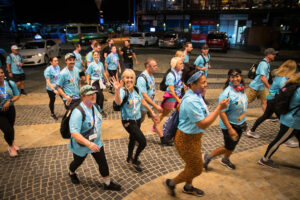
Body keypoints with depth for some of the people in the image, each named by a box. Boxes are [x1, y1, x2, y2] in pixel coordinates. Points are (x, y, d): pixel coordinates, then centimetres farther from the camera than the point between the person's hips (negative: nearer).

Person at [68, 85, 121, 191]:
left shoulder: (96, 107, -5)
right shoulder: (78, 112, -31)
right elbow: (74, 133, -37)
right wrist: (89, 144, -45)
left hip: (96, 143, 5)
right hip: (81, 145, -5)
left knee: (103, 163, 8)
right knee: (78, 162, 23)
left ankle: (108, 183, 28)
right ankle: (71, 173, 58)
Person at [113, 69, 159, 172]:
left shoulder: (136, 90, -3)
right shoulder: (123, 91, -22)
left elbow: (143, 102, 11)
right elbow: (118, 102, -43)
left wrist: (152, 113, 14)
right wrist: (117, 90, -60)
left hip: (137, 119, 6)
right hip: (128, 121, -6)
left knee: (133, 138, 24)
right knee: (143, 142, -9)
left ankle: (130, 158, 51)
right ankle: (134, 161, 19)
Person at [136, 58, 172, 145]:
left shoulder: (151, 75, 0)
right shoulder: (142, 79, -27)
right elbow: (144, 96, -27)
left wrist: (155, 104, 16)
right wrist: (156, 106, -24)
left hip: (152, 104, 7)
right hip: (144, 106, -7)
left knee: (157, 121, 12)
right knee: (139, 123, 13)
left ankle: (163, 139, 25)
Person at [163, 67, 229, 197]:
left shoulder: (195, 95, 0)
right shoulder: (191, 101, -31)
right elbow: (203, 125, -30)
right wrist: (219, 108, -29)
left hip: (193, 137, 10)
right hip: (187, 140, -9)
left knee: (192, 166, 27)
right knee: (196, 169, 10)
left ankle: (188, 187, 53)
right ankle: (171, 183, 30)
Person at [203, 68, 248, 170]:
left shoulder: (241, 89, -2)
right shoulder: (227, 93, -27)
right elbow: (222, 112, -28)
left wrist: (243, 114, 7)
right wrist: (230, 129, -28)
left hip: (240, 124, 8)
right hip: (229, 124, -7)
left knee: (234, 144, 22)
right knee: (229, 147, 4)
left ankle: (225, 160, 48)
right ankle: (208, 157, 23)